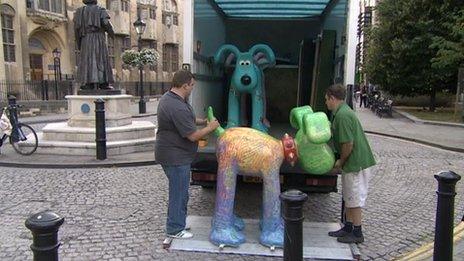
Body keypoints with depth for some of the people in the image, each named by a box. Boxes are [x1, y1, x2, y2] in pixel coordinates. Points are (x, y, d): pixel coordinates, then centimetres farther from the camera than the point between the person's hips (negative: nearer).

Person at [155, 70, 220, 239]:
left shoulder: (168, 97, 6)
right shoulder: (178, 108, -28)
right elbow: (193, 136, -24)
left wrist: (202, 121, 11)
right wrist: (210, 128, -8)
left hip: (171, 154, 11)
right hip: (175, 157, -11)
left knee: (178, 190, 22)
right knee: (179, 192, 4)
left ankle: (178, 221, 37)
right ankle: (175, 229, 17)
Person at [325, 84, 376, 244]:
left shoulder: (342, 115, -20)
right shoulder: (341, 112, 13)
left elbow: (348, 143, -23)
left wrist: (340, 161, -9)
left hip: (356, 163, -10)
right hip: (352, 163, 10)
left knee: (354, 199, 2)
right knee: (348, 197, 18)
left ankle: (357, 233, 15)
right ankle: (348, 228, 30)